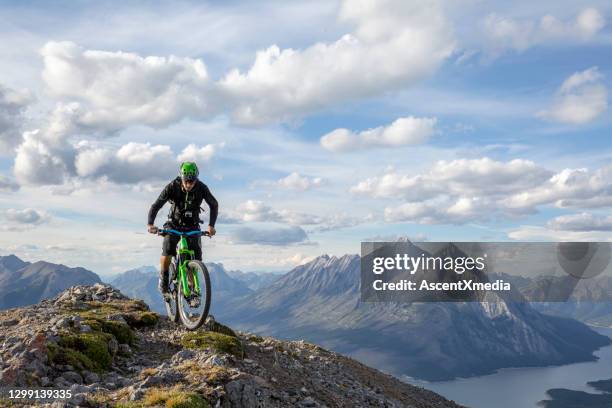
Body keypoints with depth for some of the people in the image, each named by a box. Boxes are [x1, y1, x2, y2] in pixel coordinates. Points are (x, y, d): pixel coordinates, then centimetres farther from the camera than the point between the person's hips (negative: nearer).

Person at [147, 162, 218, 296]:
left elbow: (214, 205, -6)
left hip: (192, 226, 1)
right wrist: (150, 224, -37)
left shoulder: (201, 188, -18)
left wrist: (211, 225, -18)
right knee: (167, 251, -26)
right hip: (174, 225, -1)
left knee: (196, 258, -13)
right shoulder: (172, 187, -21)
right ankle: (163, 279, 0)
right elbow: (156, 205, -21)